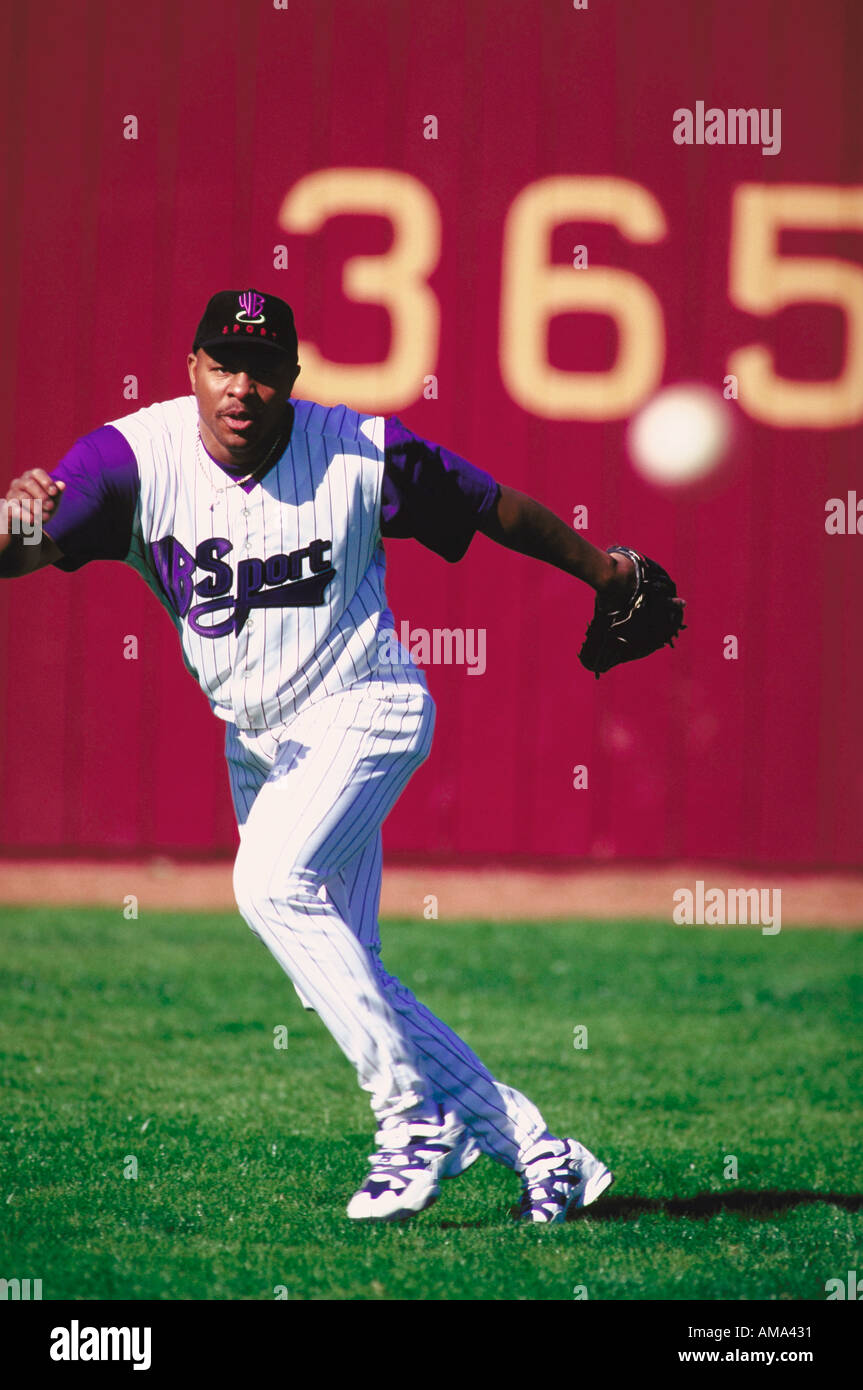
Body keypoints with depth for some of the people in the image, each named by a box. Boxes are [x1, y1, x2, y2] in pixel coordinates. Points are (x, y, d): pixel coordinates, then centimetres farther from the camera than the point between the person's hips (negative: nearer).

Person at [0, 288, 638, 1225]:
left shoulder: (360, 454, -16)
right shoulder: (137, 457, -14)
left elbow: (496, 509, 0)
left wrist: (602, 572, 12)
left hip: (364, 712, -5)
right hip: (256, 741, 5)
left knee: (274, 882, -28)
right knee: (338, 969, 5)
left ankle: (415, 1116, -20)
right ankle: (535, 1151, 14)